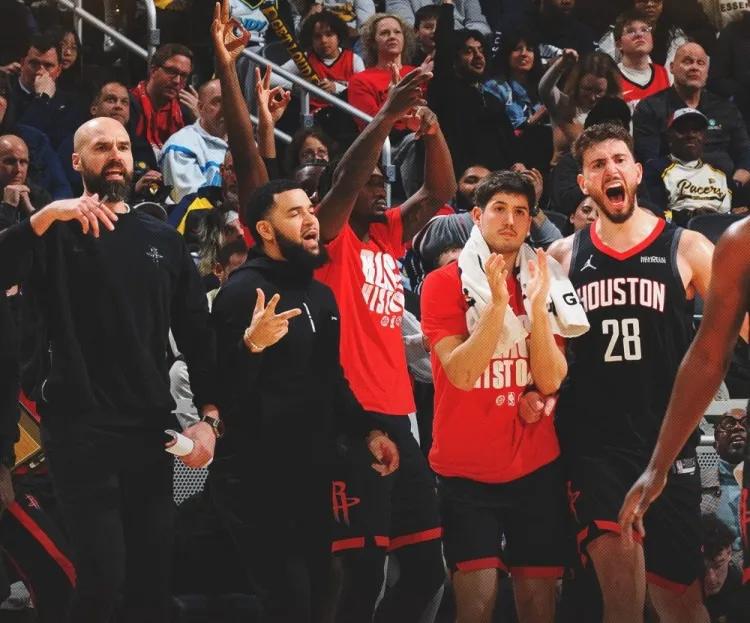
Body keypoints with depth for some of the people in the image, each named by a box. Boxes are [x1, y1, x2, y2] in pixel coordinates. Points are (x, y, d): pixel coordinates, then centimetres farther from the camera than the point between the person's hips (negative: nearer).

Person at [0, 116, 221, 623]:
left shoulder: (163, 240, 13)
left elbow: (197, 331, 12)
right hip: (81, 429, -4)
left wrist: (210, 416, 1)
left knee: (154, 578, 6)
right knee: (104, 577, -14)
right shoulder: (56, 234, 2)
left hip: (152, 427, 4)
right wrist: (45, 216, -28)